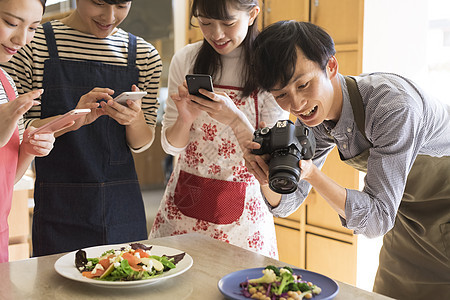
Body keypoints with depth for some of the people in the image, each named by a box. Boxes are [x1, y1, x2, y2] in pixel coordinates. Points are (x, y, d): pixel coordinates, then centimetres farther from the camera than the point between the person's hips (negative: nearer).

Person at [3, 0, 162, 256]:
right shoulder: (34, 44, -4)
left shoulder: (145, 56, 5)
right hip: (59, 206, -2)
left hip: (123, 205, 3)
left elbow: (141, 145, 8)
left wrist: (135, 119, -14)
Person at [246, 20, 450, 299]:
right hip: (408, 214, 6)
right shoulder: (313, 116, -13)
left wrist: (312, 174, -43)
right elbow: (286, 204, -7)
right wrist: (271, 179, -29)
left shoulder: (392, 104, -34)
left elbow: (377, 219, -32)